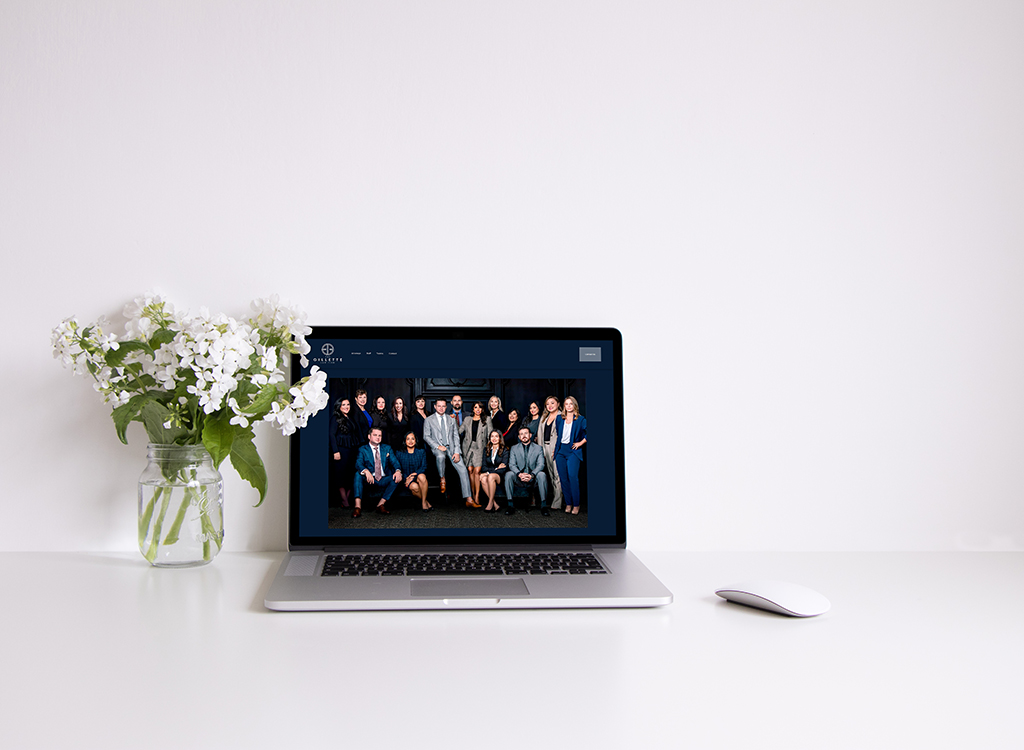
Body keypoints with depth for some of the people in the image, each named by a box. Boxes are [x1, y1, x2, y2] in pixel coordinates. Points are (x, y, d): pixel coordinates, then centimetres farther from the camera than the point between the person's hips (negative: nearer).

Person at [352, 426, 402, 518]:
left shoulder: (387, 448, 14)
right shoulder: (363, 450, 6)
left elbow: (395, 462, 2)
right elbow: (358, 464, -13)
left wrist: (398, 471, -23)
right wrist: (366, 471, -36)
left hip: (384, 480, 2)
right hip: (369, 479, -2)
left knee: (396, 478, -26)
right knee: (358, 474, -30)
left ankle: (380, 505, -21)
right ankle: (358, 506, -38)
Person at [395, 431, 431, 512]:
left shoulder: (421, 452, 9)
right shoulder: (399, 453, 7)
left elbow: (423, 467, 1)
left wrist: (415, 474, -17)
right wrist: (406, 478, -12)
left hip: (418, 476, 1)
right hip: (405, 479, -1)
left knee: (422, 476, -36)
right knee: (414, 487, -36)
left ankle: (423, 502, -24)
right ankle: (426, 502, -12)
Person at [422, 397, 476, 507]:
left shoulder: (451, 420, 17)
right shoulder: (429, 420, 9)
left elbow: (456, 436, 11)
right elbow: (426, 436, 4)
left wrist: (457, 452, -4)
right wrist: (438, 446, -12)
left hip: (451, 447, 2)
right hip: (437, 448, -2)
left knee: (463, 469, -18)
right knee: (440, 456, -41)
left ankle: (468, 500, -20)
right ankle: (442, 479, -14)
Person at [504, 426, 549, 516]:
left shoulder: (538, 448, 8)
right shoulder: (514, 448, 11)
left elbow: (541, 465, -5)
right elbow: (511, 464, -1)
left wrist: (531, 475, -25)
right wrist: (519, 474, -23)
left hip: (533, 479, -1)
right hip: (519, 480, 1)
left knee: (542, 475, -32)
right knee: (508, 474, -28)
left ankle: (543, 506, -28)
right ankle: (510, 506, -26)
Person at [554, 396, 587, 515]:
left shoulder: (580, 419, 1)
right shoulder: (559, 418, 13)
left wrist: (581, 443, -4)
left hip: (573, 451, -4)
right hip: (560, 450, 4)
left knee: (572, 477, -15)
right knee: (563, 478, 2)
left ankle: (576, 505, -9)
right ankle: (568, 504, 9)